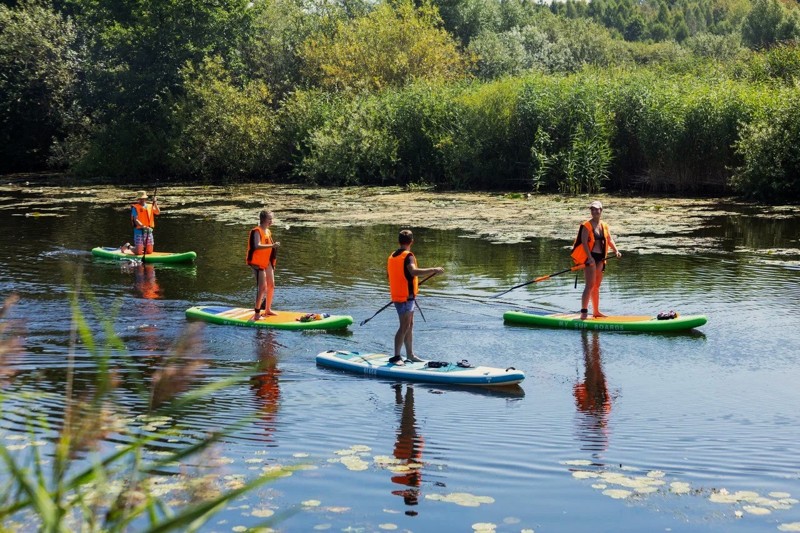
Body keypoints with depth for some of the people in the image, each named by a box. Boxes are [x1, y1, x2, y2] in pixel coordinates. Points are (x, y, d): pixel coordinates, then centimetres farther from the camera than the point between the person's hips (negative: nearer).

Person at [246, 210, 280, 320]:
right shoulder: (257, 231, -15)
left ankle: (268, 310, 27)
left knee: (271, 286, 13)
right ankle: (257, 313, -10)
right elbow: (257, 246, -30)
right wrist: (272, 246, -34)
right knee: (262, 287, -14)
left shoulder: (268, 232, 13)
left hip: (267, 262, 9)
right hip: (257, 262, -9)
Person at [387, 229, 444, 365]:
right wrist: (433, 270, -34)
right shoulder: (408, 256, -16)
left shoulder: (392, 256, 12)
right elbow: (414, 271, -34)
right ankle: (396, 357, -6)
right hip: (406, 297, -9)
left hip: (398, 295, 9)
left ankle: (410, 355, 20)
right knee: (404, 327, -7)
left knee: (410, 325, 15)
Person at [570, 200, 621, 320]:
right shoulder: (587, 225, -7)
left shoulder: (604, 226, 14)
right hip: (590, 257, -7)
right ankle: (584, 312, -14)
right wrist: (589, 257, -23)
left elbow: (610, 240, 12)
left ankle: (596, 311, 20)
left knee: (597, 286, 13)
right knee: (590, 285, -13)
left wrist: (616, 251, -6)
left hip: (600, 258, 7)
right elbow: (584, 242, -14)